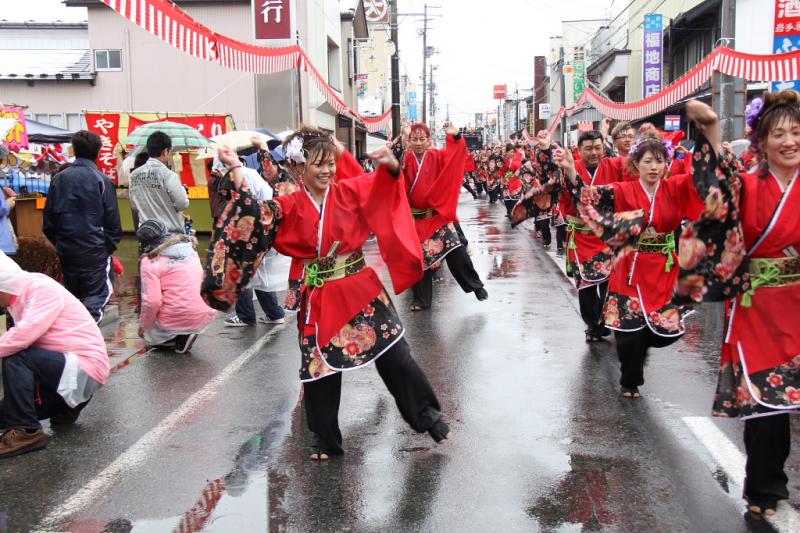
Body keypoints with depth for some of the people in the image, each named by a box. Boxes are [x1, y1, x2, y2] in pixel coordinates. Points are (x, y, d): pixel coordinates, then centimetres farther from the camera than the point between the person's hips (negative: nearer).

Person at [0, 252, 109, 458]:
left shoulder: (43, 289, -17)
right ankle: (66, 407, 23)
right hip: (68, 366, 10)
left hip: (85, 368, -9)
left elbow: (25, 334, -30)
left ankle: (26, 431, -22)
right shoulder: (21, 296, 10)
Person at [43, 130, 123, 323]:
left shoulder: (59, 179, 4)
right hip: (95, 249, -4)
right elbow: (112, 221, -6)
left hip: (66, 249, 4)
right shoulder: (102, 180, -7)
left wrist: (59, 242, 17)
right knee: (99, 294, 0)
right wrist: (110, 246, 7)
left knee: (73, 295, 18)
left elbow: (48, 220, 6)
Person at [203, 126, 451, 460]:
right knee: (320, 368, 9)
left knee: (395, 356, 2)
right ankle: (325, 439, 28)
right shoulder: (288, 208, -2)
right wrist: (236, 169, -18)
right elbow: (253, 218, -14)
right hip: (320, 301, 0)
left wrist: (391, 164, -34)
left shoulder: (351, 192, -1)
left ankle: (428, 414, 25)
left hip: (362, 291, 0)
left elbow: (385, 182, -11)